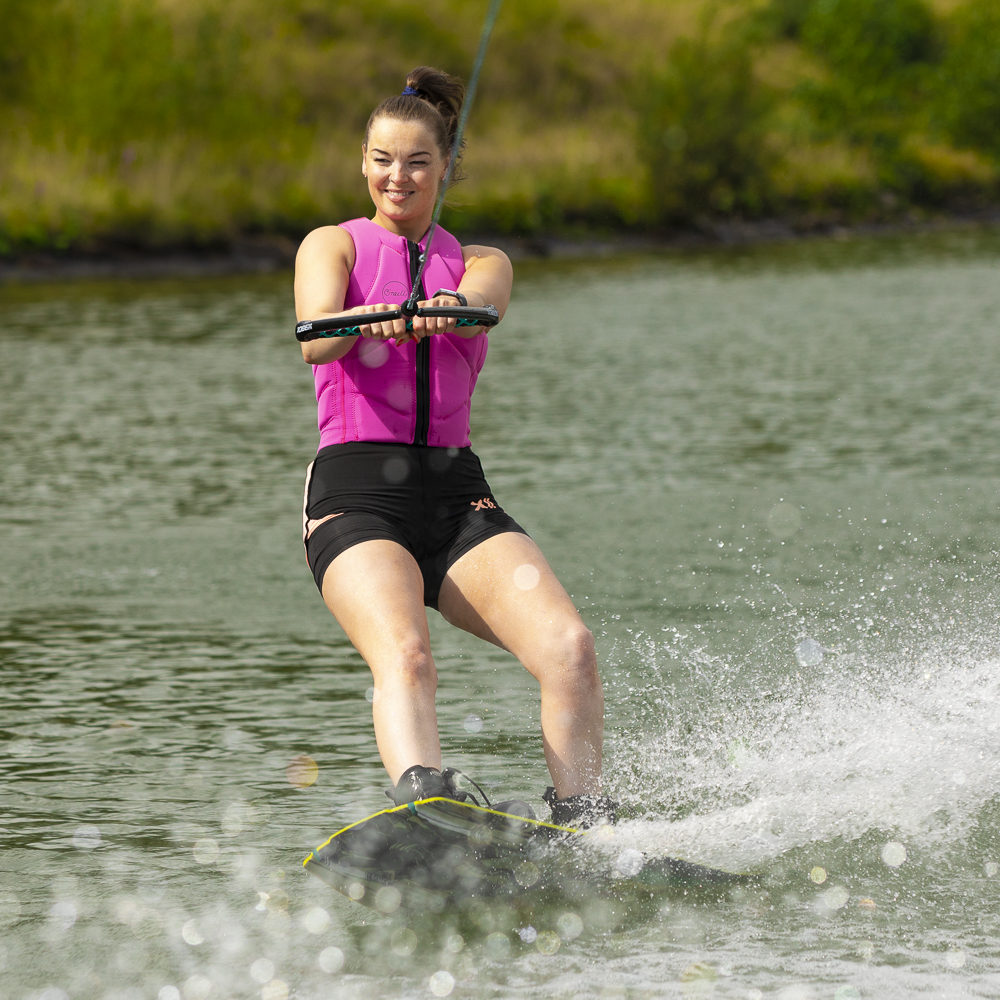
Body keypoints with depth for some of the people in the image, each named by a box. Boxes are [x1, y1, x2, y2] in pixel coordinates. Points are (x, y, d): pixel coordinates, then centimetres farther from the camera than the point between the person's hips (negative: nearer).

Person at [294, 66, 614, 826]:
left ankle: (583, 828, -20)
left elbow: (481, 300, -9)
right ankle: (427, 807, -55)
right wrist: (367, 320, -36)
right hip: (356, 494, -4)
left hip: (457, 494, 4)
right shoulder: (333, 246, 12)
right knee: (405, 657, -33)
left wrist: (448, 306, -35)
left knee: (570, 647, -21)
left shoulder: (482, 263, 18)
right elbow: (314, 338, -11)